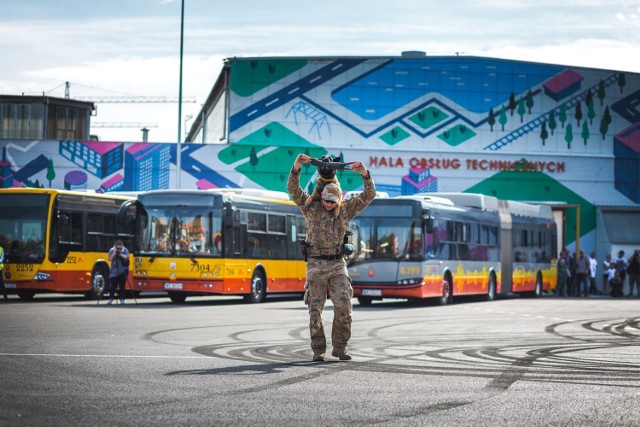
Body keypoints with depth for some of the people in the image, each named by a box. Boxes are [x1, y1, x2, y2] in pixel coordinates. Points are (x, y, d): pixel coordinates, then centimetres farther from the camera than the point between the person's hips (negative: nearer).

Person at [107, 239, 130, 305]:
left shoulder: (125, 250, -3)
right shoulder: (111, 250, -1)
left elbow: (126, 257, -15)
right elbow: (110, 259, -7)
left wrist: (120, 254, -26)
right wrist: (115, 253, -19)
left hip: (122, 271, -1)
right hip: (114, 271, 1)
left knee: (122, 286, 1)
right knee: (112, 286, 0)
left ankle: (122, 299, 8)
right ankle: (110, 299, 10)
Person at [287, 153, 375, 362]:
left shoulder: (346, 209, 7)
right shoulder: (311, 207, 3)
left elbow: (369, 195, 0)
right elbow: (293, 188, -7)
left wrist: (364, 173, -15)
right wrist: (297, 165, -21)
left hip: (338, 264, 1)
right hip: (316, 265, -1)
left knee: (343, 306, -12)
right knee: (315, 310, -2)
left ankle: (340, 347, 1)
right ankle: (318, 350, 7)